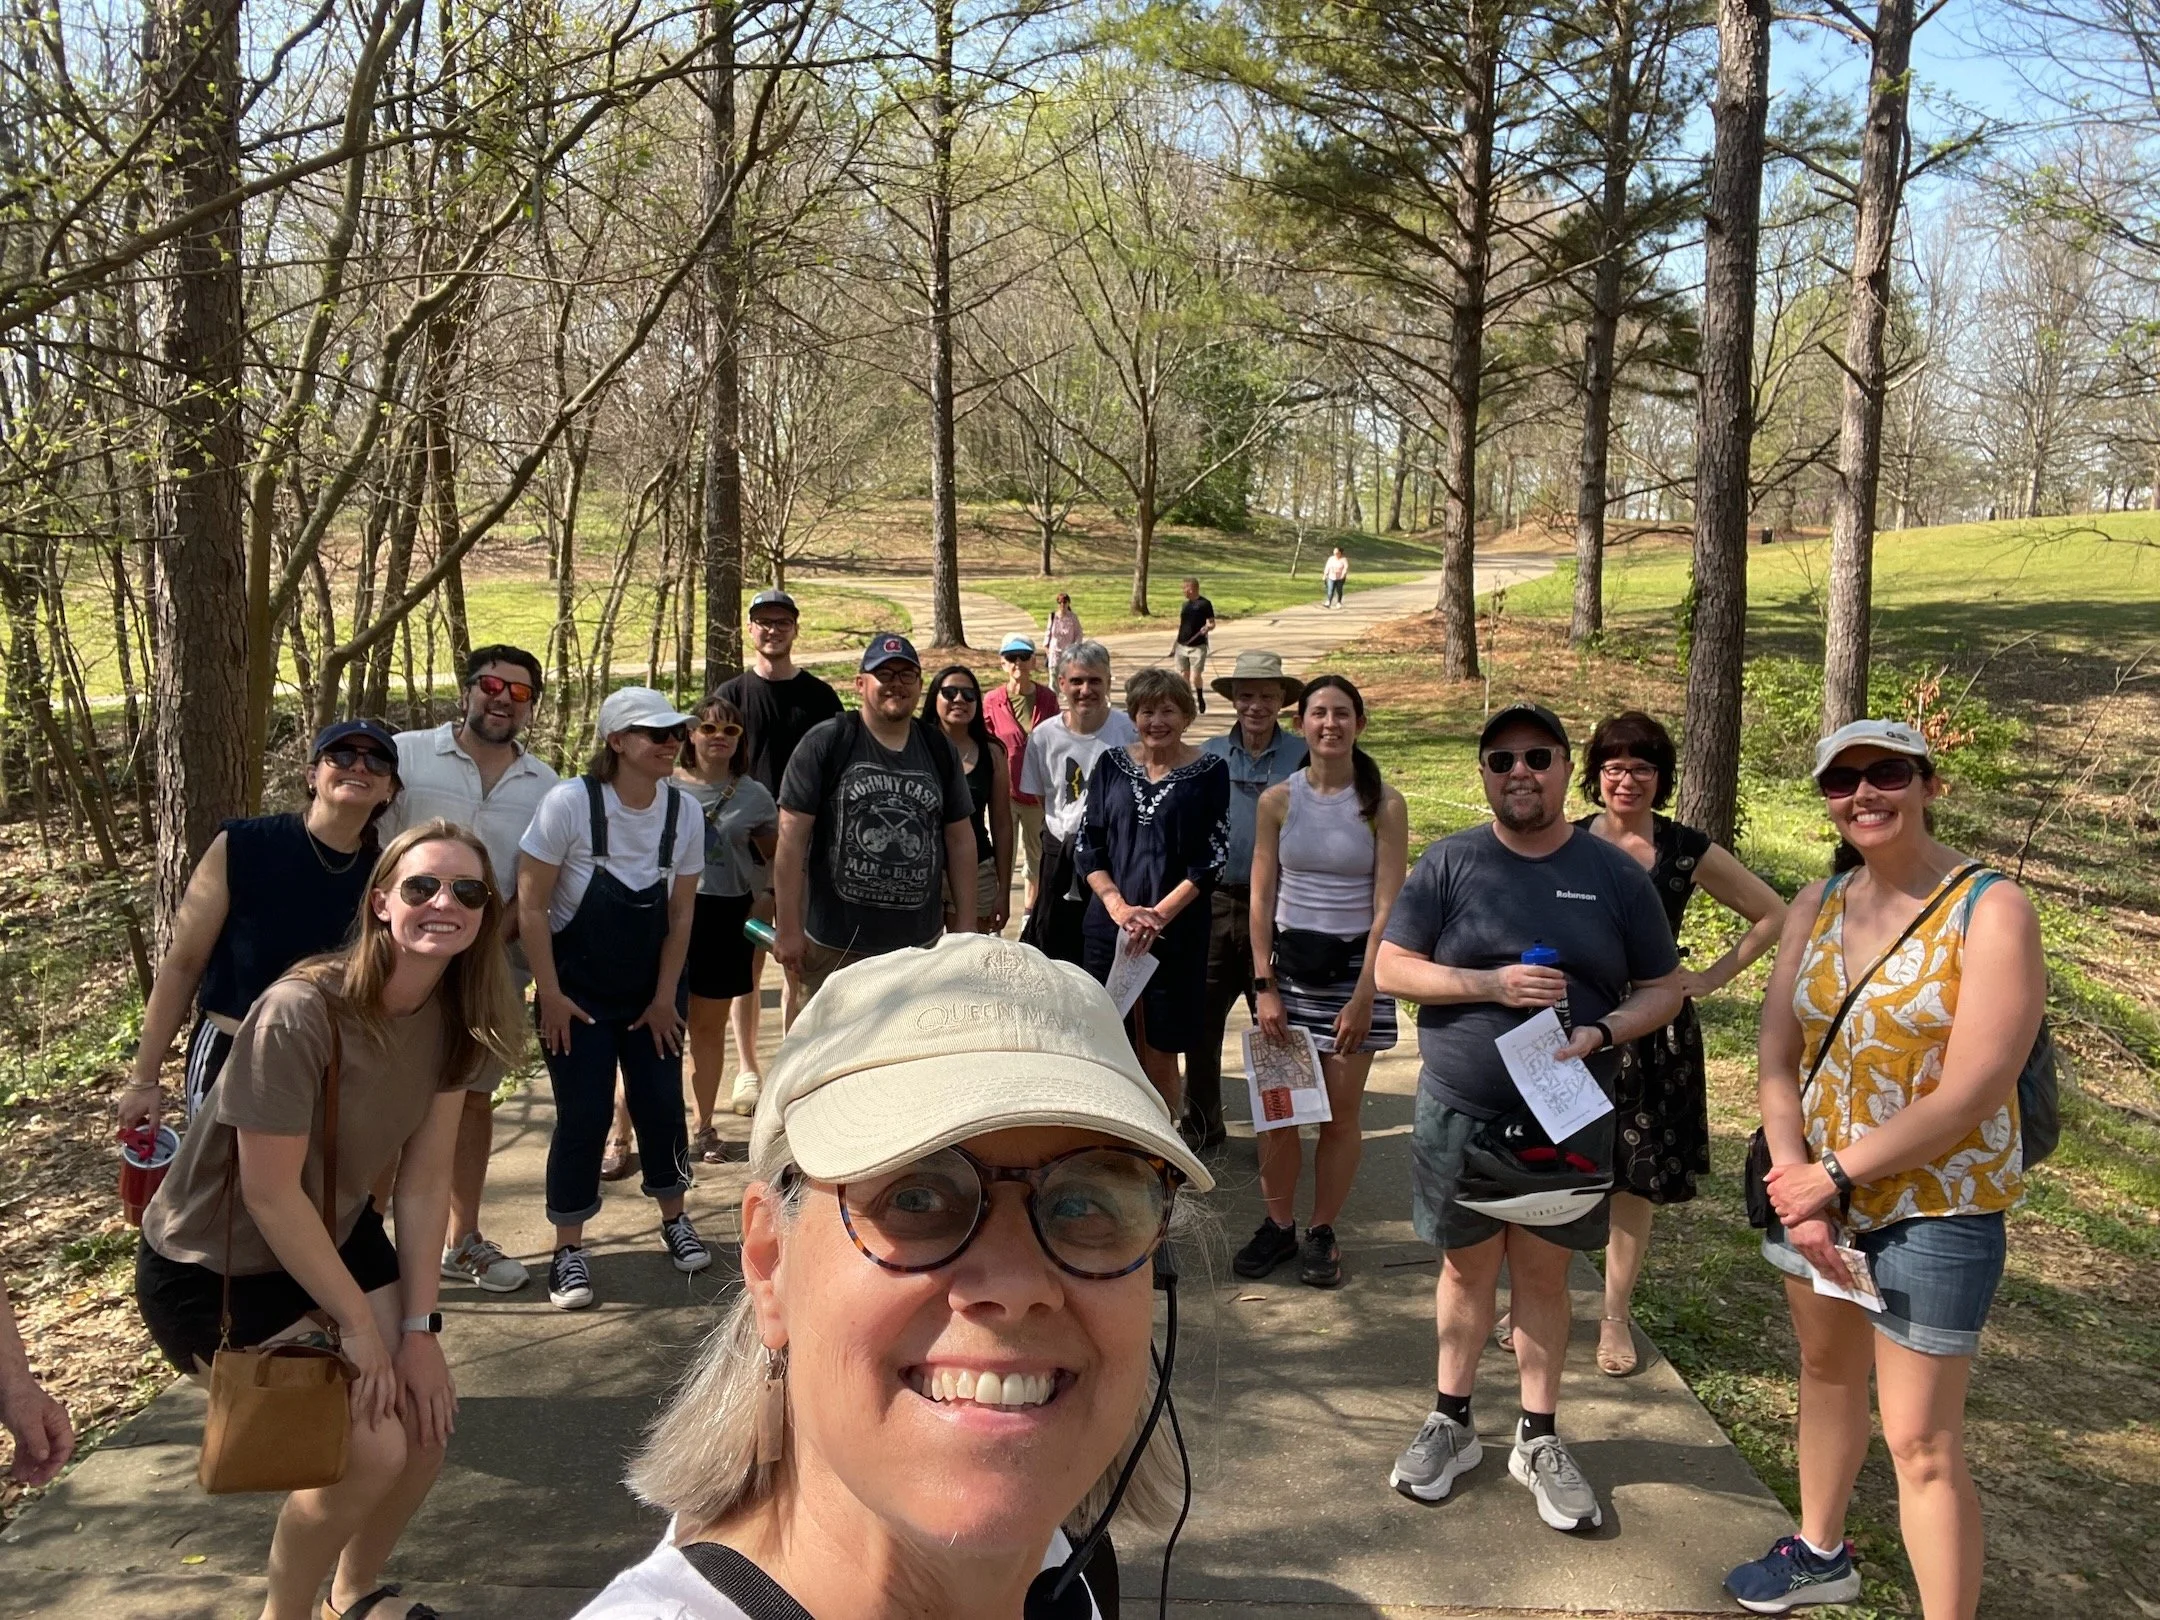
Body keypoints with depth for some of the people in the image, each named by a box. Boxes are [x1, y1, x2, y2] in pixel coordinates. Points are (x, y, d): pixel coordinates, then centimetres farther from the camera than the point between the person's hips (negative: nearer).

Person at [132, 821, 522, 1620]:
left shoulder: (454, 1017, -10)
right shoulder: (300, 1014, -31)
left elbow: (425, 1180, -6)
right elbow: (270, 1195, -26)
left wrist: (417, 1327, -9)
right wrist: (358, 1325, -17)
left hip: (337, 1236, 7)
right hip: (216, 1269, -6)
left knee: (429, 1418, 0)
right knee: (369, 1448, -15)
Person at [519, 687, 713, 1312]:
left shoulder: (684, 812, -7)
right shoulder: (569, 803, -19)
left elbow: (680, 914, 0)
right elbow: (531, 905, -14)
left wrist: (664, 997, 0)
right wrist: (549, 993, -13)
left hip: (652, 990, 4)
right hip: (577, 990, -3)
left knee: (662, 1105, 7)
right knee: (584, 1116, -3)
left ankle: (674, 1220, 28)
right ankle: (569, 1251, 11)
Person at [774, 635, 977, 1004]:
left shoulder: (940, 751, 10)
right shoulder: (825, 744, -2)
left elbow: (961, 839, 13)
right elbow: (792, 837, -5)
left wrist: (966, 928, 10)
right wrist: (789, 930, -9)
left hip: (921, 943, 3)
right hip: (835, 945, -3)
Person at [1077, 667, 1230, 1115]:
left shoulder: (1208, 771, -1)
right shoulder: (1111, 764, 6)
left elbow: (1211, 858, -5)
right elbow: (1088, 845, 4)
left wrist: (1158, 915, -14)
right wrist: (1120, 907, -10)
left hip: (1177, 931, -2)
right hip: (1108, 924, 2)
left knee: (1159, 1053, 4)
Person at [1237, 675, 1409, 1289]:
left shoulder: (1384, 805, -5)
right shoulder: (1278, 801, 1)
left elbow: (1387, 907, -7)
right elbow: (1262, 899, 2)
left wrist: (1364, 995, -13)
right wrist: (1265, 987, -4)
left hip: (1355, 963, -1)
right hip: (1289, 961, 2)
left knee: (1341, 1113, 5)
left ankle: (1322, 1232, 20)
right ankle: (1277, 1226, 20)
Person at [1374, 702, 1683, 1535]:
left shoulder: (1614, 874, 0)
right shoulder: (1449, 864, -2)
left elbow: (1663, 989, 4)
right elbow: (1391, 969, -5)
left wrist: (1602, 1034, -15)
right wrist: (1492, 984, -18)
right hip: (1460, 1113, 0)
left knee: (1544, 1275, 11)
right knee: (1468, 1268, 12)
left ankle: (1538, 1439, 26)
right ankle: (1452, 1421, 29)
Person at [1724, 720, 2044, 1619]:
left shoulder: (1991, 908, -16)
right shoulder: (1817, 905, 1)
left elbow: (1969, 1091, -21)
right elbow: (1776, 1053, -3)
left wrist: (1835, 1176, -17)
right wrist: (1795, 1182, -15)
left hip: (1935, 1205, -6)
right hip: (1816, 1186, 6)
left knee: (1921, 1440, -2)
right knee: (1827, 1370, 22)